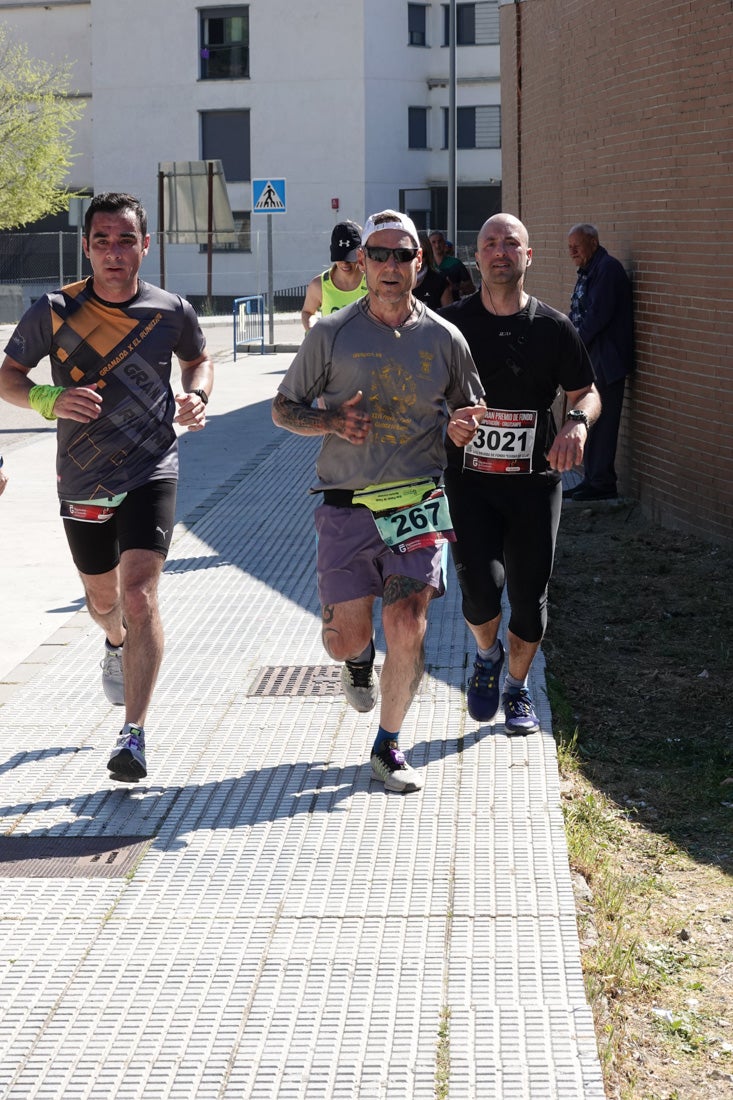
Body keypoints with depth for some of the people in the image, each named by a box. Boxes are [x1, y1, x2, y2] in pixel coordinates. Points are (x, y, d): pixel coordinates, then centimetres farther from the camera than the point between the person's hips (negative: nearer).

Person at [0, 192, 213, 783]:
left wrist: (197, 395, -5)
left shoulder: (171, 311, -5)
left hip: (151, 472, -2)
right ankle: (118, 644, 58)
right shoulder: (54, 311, -9)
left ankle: (134, 734, -14)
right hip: (82, 480, 2)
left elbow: (199, 358, 16)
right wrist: (49, 399, -21)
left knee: (139, 591, -18)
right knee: (102, 597, 20)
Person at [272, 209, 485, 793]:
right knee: (344, 639, 0)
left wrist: (465, 426, -9)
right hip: (347, 504, 0)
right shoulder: (332, 334, 1)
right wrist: (331, 422, -13)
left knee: (408, 629, -10)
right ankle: (360, 658, 40)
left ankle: (389, 746, 11)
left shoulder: (444, 338, 5)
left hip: (418, 503, 0)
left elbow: (471, 414, 16)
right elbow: (284, 408, 8)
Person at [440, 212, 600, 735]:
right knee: (481, 586, -15)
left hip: (535, 481, 1)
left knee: (530, 594, 6)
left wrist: (577, 421, -15)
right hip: (469, 480, -1)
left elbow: (588, 393, 9)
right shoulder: (451, 324, -1)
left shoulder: (554, 328, 1)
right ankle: (487, 655, 19)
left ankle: (517, 688, 29)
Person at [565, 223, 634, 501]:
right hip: (590, 358, 10)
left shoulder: (607, 268, -14)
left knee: (601, 421, -7)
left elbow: (598, 314, -21)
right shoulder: (588, 271, 16)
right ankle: (592, 479, 21)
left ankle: (603, 483, -2)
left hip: (606, 360, -10)